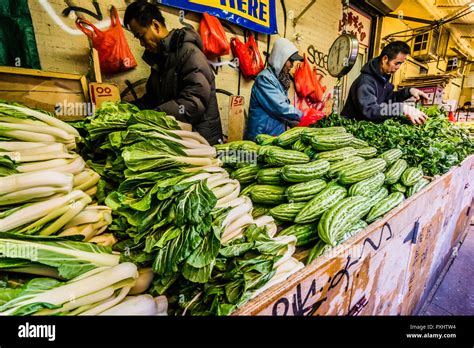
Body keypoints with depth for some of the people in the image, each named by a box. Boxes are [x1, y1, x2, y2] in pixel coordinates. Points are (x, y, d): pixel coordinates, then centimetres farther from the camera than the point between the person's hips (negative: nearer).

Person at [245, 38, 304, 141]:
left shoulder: (281, 80, 13)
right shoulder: (265, 78, -14)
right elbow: (280, 107, -21)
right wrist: (304, 116, -12)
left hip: (276, 136, 8)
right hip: (261, 137, -8)